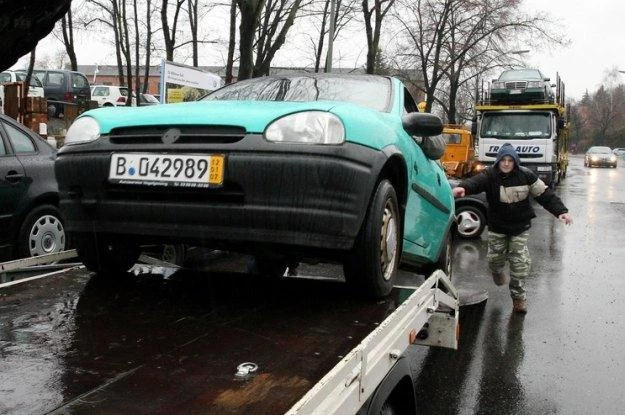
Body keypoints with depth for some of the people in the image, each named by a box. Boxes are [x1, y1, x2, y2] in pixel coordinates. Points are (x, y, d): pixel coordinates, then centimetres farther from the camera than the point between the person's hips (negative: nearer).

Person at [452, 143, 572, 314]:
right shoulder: (490, 175, -15)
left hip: (520, 227, 0)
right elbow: (475, 182, -37)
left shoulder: (525, 176, -11)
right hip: (497, 226, 0)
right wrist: (463, 187, -60)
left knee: (520, 262, -3)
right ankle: (497, 271, 48)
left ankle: (518, 297, 13)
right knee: (495, 256, 8)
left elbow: (545, 194, -7)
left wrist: (561, 211, -18)